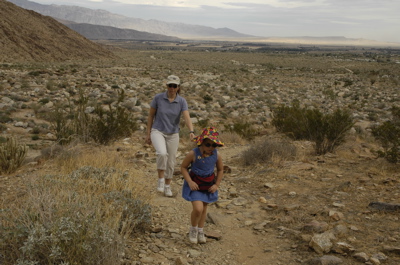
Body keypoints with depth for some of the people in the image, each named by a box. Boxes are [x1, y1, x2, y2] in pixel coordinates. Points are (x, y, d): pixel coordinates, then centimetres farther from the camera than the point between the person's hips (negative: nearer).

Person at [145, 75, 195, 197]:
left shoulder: (182, 101, -10)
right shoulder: (158, 98, -12)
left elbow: (187, 118, -22)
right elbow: (151, 115, -1)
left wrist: (191, 132, -39)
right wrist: (148, 133, -1)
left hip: (173, 134, 2)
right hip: (158, 132, -2)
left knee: (171, 163, 9)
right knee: (162, 153, -30)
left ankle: (167, 186, 32)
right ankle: (161, 180, -9)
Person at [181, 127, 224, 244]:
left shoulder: (217, 155, -11)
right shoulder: (193, 154, -21)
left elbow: (220, 170, 6)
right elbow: (183, 167, -10)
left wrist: (217, 185, -3)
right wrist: (190, 182, -19)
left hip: (209, 185, 4)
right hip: (195, 184, -4)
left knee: (204, 209, 16)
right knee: (198, 209, -17)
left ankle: (200, 231, 37)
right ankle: (193, 229, 12)